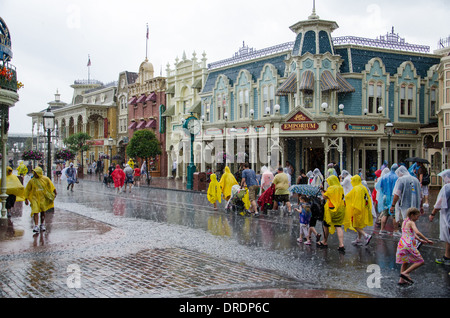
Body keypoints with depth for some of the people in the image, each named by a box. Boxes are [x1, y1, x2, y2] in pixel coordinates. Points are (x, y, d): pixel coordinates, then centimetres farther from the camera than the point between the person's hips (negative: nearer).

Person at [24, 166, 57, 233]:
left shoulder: (45, 179, -3)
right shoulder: (31, 181, -2)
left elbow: (51, 187, 9)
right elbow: (27, 190, 4)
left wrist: (54, 193, 9)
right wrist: (26, 199, 3)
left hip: (43, 198, 1)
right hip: (35, 198, -1)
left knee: (43, 212, 11)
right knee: (35, 212, -13)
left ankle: (42, 225, 27)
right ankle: (36, 226, -14)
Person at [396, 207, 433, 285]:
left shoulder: (404, 222, 18)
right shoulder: (411, 223, -7)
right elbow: (417, 233, -23)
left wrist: (420, 240, 26)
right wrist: (427, 240, -18)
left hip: (401, 244, 9)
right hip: (409, 245, -9)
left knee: (405, 262, 22)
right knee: (420, 261, -1)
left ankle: (402, 280, 23)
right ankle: (405, 273, -10)